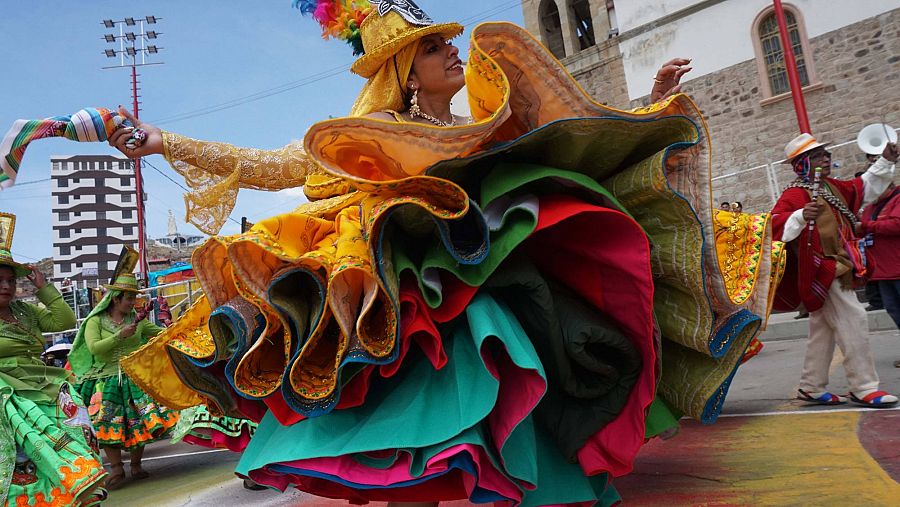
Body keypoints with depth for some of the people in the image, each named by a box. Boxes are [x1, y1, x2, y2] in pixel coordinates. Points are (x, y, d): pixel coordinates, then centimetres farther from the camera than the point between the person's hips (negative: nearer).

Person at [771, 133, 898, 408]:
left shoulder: (831, 187, 13)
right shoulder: (795, 194, -16)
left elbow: (863, 188, 28)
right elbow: (777, 224, -30)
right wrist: (801, 216, -47)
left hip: (835, 270, 10)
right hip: (823, 271, -10)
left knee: (823, 329, 14)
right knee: (852, 320, -12)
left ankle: (812, 387, 24)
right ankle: (864, 388, -3)